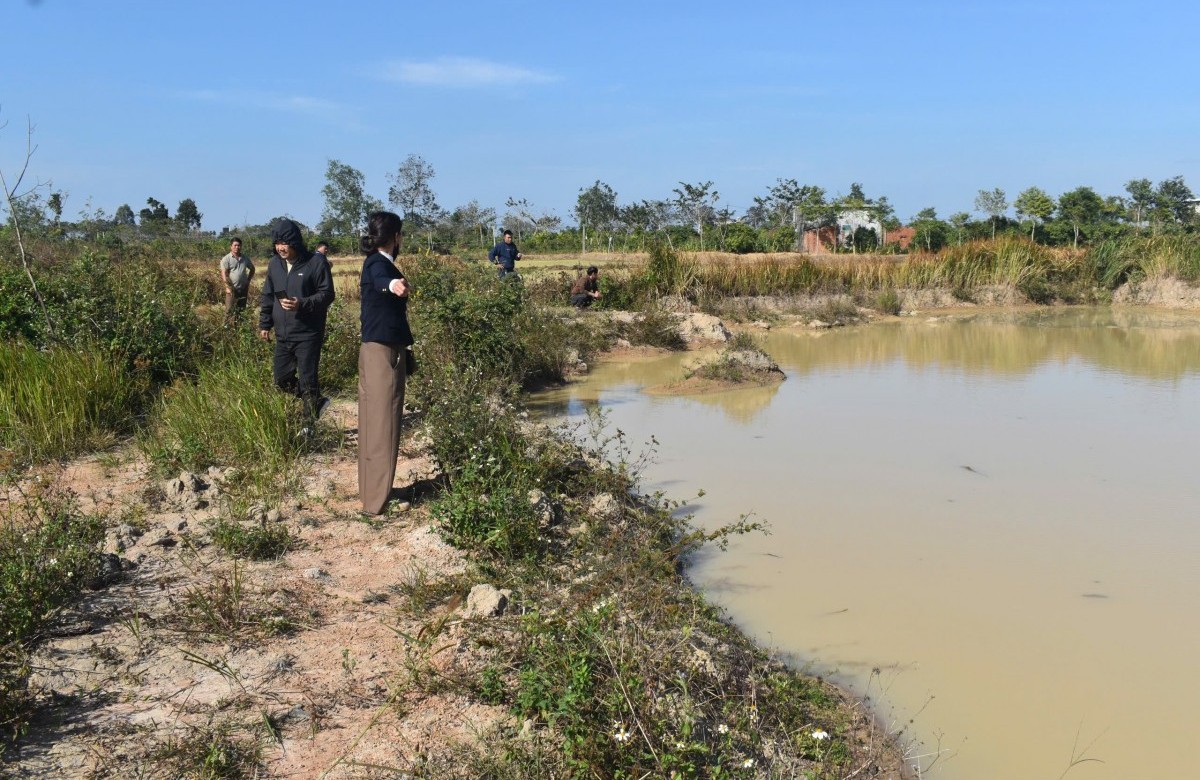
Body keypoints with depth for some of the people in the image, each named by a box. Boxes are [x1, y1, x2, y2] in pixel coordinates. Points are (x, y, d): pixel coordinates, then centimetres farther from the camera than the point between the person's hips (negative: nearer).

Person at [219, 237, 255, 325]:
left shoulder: (245, 258, 8)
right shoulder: (226, 259, -7)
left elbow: (252, 268, 24)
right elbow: (224, 274, -13)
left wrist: (248, 280, 14)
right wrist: (228, 287, -21)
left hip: (243, 288, 5)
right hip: (232, 289, -5)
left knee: (241, 310, 15)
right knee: (229, 310, -4)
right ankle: (227, 326, 1)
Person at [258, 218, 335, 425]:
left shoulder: (316, 262, -12)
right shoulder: (274, 263, 7)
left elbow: (327, 294, -12)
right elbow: (267, 296, 15)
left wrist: (302, 304, -25)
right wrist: (264, 324, 12)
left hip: (308, 335, -6)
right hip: (282, 335, 7)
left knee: (307, 381, -2)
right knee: (282, 380, 11)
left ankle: (309, 424, 10)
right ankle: (315, 402, 30)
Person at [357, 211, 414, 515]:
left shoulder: (377, 262, 14)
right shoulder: (378, 263, -17)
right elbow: (382, 278, -43)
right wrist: (393, 284, -65)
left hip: (380, 350, 10)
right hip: (382, 352, -10)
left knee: (374, 424, 15)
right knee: (383, 425, -9)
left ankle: (370, 492, 25)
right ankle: (377, 501, -6)